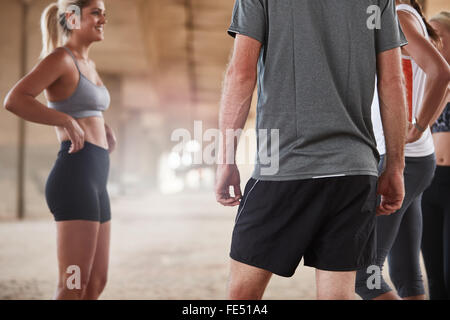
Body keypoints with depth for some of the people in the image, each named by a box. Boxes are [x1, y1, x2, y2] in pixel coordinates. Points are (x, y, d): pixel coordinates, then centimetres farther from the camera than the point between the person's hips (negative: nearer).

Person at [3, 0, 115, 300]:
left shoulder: (88, 64, 19)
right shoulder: (60, 57, -7)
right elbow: (14, 99, -22)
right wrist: (67, 122, -24)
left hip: (94, 180, 9)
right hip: (75, 177, -9)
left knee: (96, 283, 11)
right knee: (74, 287, -9)